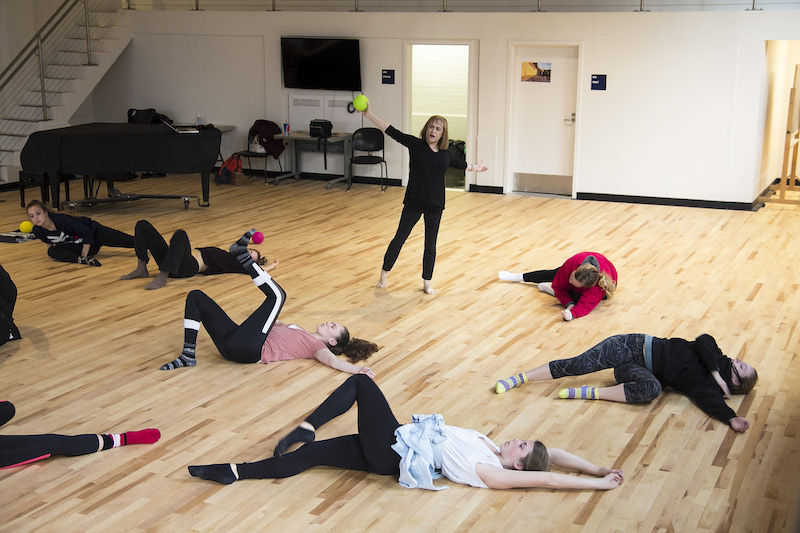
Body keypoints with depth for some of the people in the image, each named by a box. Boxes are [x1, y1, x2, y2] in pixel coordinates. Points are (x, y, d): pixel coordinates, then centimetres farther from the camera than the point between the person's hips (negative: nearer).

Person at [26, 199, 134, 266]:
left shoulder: (62, 220, -33)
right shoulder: (38, 231, -16)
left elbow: (87, 234, -27)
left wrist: (84, 255, -25)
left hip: (93, 231, -5)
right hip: (77, 246, 5)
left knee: (130, 241, -14)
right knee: (52, 251, -23)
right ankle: (81, 260, -38)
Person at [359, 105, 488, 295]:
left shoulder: (445, 154, 5)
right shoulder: (415, 144, -5)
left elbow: (459, 164, 27)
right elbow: (391, 131, -10)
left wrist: (474, 167, 43)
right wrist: (368, 114, -16)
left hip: (435, 205, 3)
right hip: (414, 202, -3)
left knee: (430, 245, 10)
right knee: (400, 238, 4)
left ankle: (427, 282, 24)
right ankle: (384, 272, 24)